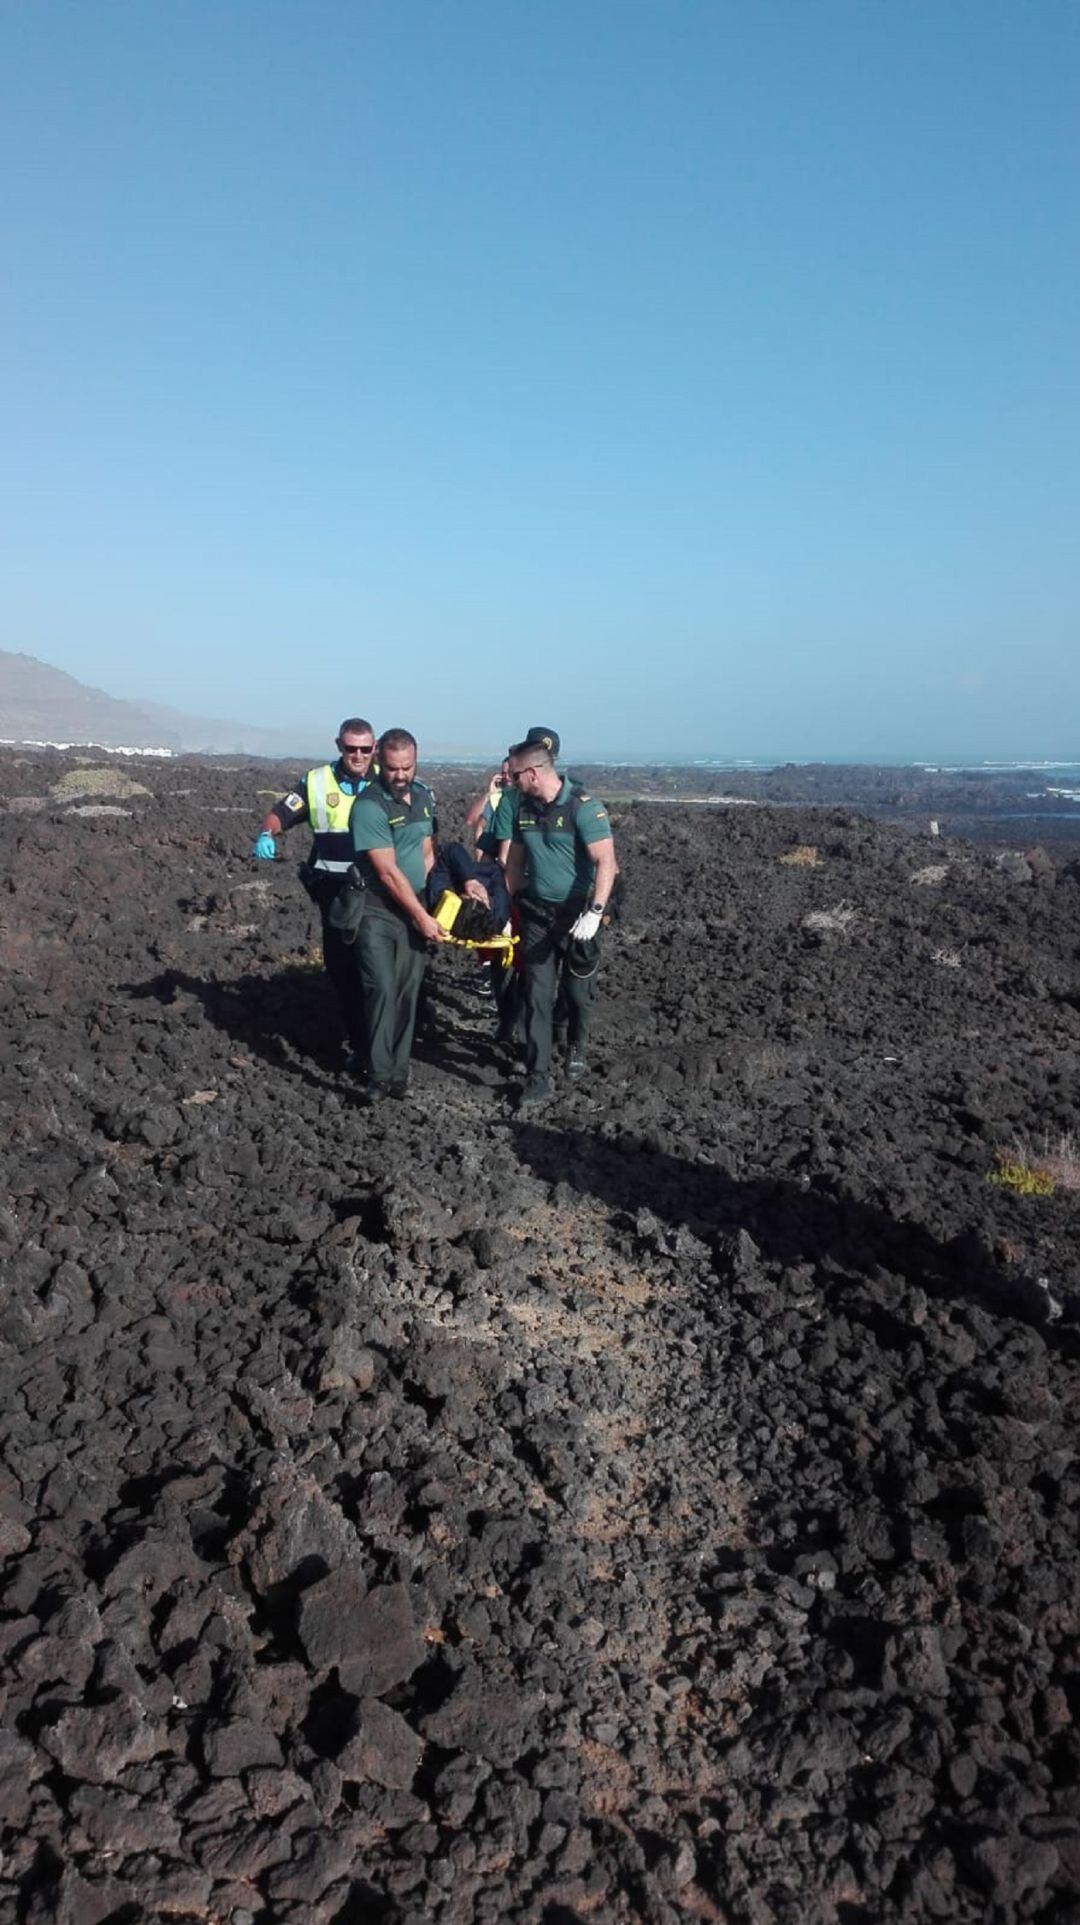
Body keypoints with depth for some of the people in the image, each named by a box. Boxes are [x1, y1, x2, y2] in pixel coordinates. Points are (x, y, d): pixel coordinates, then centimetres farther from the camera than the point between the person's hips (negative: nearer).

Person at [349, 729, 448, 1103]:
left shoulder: (423, 796, 7)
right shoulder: (369, 806, -17)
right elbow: (388, 872, -18)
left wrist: (430, 892, 6)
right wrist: (422, 917, -15)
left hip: (415, 908, 6)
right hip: (378, 910, -6)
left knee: (408, 991, 6)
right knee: (382, 989, -13)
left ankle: (399, 1070, 14)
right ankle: (379, 1075, -5)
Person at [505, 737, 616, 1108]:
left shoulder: (584, 807, -16)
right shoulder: (524, 809, 4)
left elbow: (606, 862, -23)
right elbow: (515, 862, 14)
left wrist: (595, 911, -32)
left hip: (576, 914, -4)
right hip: (536, 912, 4)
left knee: (578, 991, 13)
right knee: (537, 996, -1)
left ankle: (577, 1048, 41)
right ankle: (538, 1078, 1)